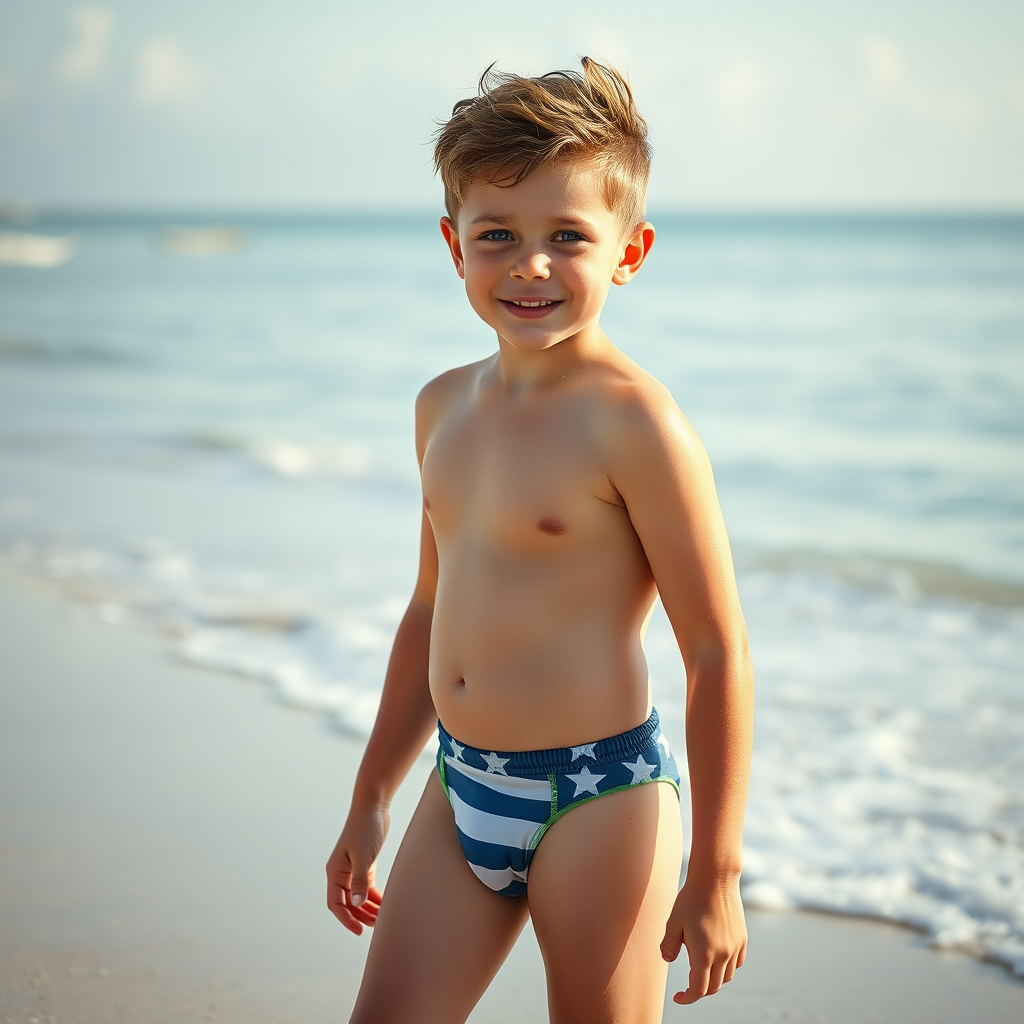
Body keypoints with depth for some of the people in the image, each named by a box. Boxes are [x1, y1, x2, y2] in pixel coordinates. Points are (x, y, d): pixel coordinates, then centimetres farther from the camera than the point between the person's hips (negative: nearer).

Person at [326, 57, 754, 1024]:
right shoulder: (445, 405, 8)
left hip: (597, 798, -7)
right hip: (460, 790, 7)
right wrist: (370, 799, 23)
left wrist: (714, 874, -12)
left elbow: (718, 654, -14)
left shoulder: (633, 422, -16)